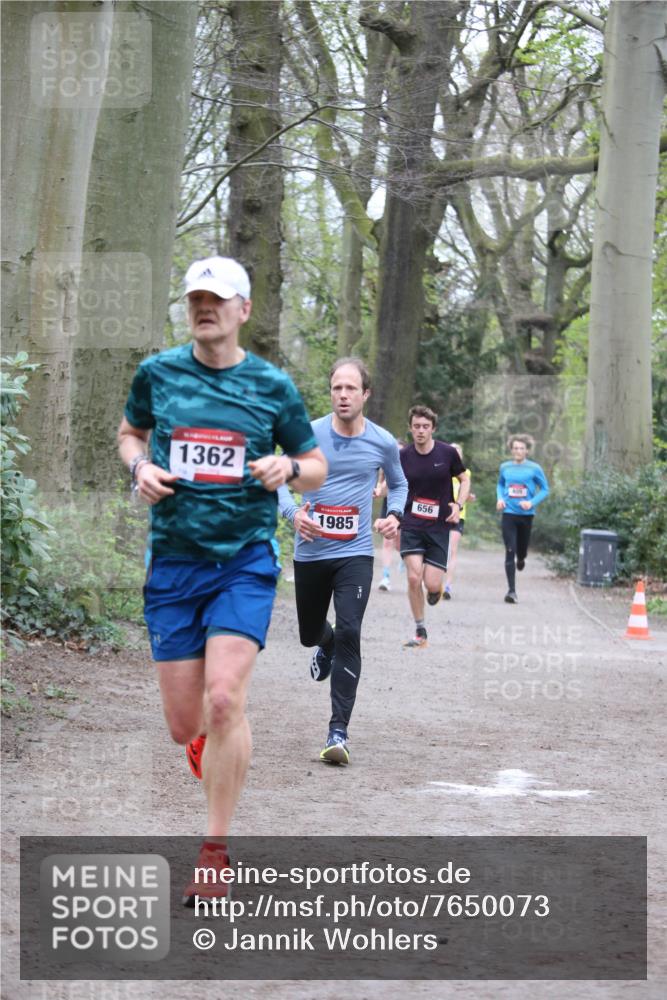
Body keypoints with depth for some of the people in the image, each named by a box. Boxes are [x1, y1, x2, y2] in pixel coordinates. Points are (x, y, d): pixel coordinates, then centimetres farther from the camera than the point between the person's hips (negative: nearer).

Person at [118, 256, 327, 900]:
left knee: (224, 700, -18)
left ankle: (215, 853, -5)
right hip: (172, 562, 2)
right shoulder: (156, 373, 4)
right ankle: (211, 750, 41)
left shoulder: (272, 386, 1)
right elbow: (129, 432, 22)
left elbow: (317, 469, 11)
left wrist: (288, 469, -12)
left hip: (245, 561, -2)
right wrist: (140, 467, -1)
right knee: (183, 724, 1)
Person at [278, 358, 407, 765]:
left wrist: (394, 515, -2)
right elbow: (281, 479, 4)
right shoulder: (310, 434, -6)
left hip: (356, 553, -1)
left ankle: (339, 732, -15)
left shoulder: (383, 442, -1)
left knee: (349, 633, -17)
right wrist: (293, 513, -16)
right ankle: (326, 646, 57)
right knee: (310, 634, 15)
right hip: (310, 551, 1)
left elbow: (399, 483, 18)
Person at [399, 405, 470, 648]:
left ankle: (436, 588, 34)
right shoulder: (403, 456, -2)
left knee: (432, 584, -7)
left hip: (439, 526, 0)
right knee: (414, 577, -14)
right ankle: (420, 632, 2)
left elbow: (465, 480, 9)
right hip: (411, 525, 0)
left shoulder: (447, 453, -4)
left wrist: (458, 505, -6)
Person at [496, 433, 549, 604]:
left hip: (526, 515, 0)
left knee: (522, 550, 12)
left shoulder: (534, 469, -3)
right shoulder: (505, 467, 4)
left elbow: (545, 490, 2)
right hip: (509, 514, 0)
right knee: (510, 552, -8)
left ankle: (520, 559, 52)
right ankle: (511, 591, -7)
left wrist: (532, 502, -14)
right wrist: (500, 498, 1)